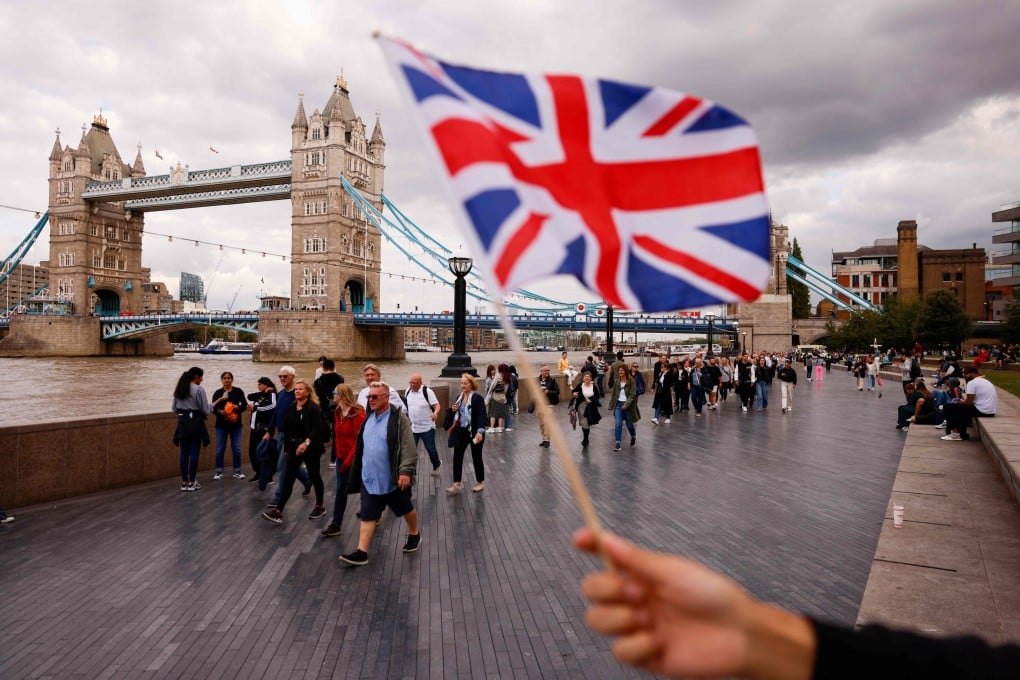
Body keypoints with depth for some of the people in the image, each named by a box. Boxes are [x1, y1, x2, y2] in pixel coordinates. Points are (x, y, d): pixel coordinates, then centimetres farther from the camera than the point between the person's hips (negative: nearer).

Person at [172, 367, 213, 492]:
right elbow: (206, 410, -10)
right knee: (194, 452, 1)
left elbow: (174, 407, 12)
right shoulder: (199, 389, -12)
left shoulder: (179, 389, 7)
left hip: (183, 422, 6)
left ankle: (184, 482, 13)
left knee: (184, 452, 9)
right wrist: (212, 405, 10)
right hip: (195, 422, -6)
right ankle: (191, 482, 5)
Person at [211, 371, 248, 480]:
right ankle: (219, 472, 14)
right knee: (220, 449, 3)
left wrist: (238, 408, -20)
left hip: (235, 424, 0)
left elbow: (244, 405, 0)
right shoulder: (218, 393, 1)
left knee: (236, 448, 4)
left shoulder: (238, 391, 0)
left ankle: (237, 471, 14)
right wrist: (220, 411, -22)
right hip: (221, 424, 0)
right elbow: (213, 408, -2)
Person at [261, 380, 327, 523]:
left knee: (314, 476, 9)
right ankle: (278, 511, -5)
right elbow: (287, 429, 13)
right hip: (294, 447, 5)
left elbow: (317, 429, -24)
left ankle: (320, 506, 27)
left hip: (310, 448, -5)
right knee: (287, 478, -2)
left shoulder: (314, 408, -13)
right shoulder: (291, 408, 7)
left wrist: (306, 443, -37)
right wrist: (286, 447, 15)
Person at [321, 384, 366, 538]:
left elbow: (360, 439, -21)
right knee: (341, 490, 6)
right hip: (342, 457, 6)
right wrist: (337, 454, 5)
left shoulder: (357, 414, -20)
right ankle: (336, 525, 9)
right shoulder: (337, 412, 4)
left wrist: (350, 460, -20)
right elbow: (338, 435, 11)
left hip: (355, 459, -6)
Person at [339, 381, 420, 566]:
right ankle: (361, 553, 7)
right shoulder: (368, 418, 7)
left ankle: (414, 535, 39)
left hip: (393, 479, -5)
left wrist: (406, 471, -25)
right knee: (367, 516, 5)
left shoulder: (399, 418, -15)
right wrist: (358, 471, 18)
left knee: (406, 509, 15)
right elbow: (361, 447, 16)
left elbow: (408, 448, -18)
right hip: (369, 479, 5)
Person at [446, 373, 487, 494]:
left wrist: (480, 431, -33)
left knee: (476, 457, 8)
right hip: (461, 431, 6)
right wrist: (454, 410, -2)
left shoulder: (478, 398, -15)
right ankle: (457, 484, 11)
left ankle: (480, 482, 26)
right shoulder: (459, 397, 8)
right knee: (457, 456, 3)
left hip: (474, 432, -6)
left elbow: (481, 415, -21)